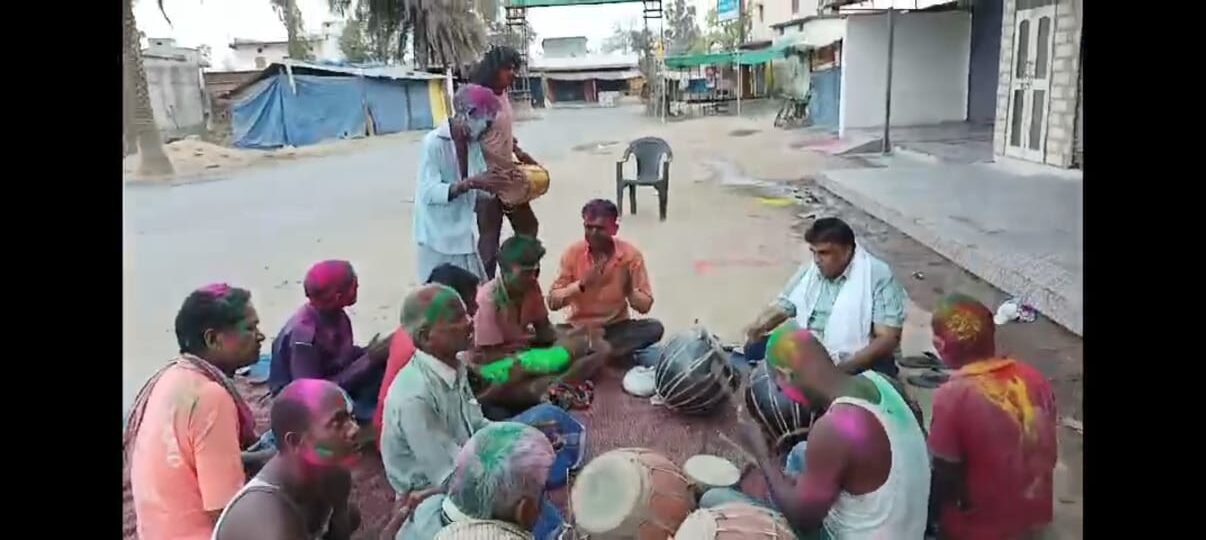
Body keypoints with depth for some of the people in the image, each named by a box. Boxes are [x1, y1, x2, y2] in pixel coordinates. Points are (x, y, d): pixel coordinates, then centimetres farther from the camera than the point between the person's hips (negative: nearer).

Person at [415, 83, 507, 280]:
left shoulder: (473, 143, 5)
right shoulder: (434, 142, -16)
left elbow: (481, 190, 8)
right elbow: (429, 192, -22)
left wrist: (499, 183, -12)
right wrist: (470, 183, -31)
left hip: (464, 236, 7)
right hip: (437, 239, -7)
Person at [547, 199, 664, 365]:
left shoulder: (631, 254, -10)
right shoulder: (573, 253, -9)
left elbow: (645, 306, -6)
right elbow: (552, 301, -11)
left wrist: (629, 291, -27)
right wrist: (581, 284, -26)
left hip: (617, 327, 1)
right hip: (579, 328, 0)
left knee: (654, 328, -27)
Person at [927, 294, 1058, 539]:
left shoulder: (953, 396, -28)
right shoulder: (1035, 378, -9)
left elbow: (945, 478, -19)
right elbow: (1048, 454, 4)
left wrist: (930, 519, -1)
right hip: (1034, 517, 6)